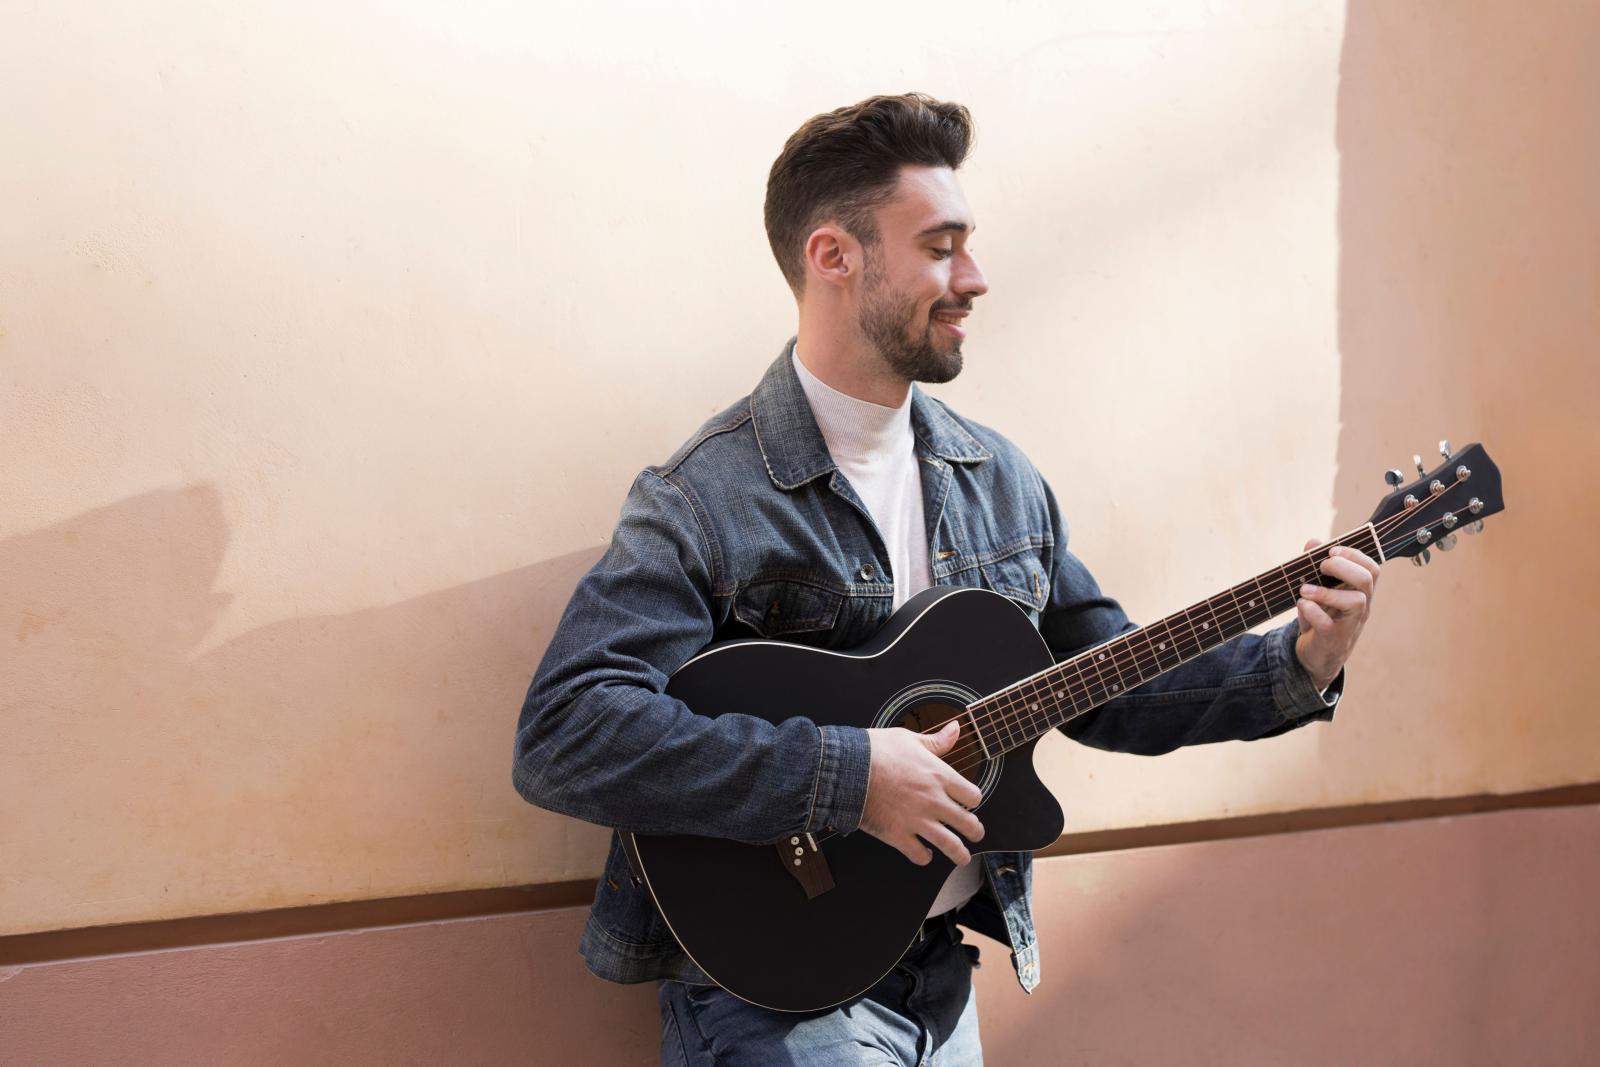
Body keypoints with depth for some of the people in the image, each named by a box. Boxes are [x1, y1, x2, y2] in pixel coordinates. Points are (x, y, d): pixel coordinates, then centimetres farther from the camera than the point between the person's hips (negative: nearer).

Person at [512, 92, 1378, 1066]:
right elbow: (560, 737, -28)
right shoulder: (705, 501, -17)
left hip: (941, 976, 7)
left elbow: (1107, 687, 13)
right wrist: (843, 774, -29)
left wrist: (1297, 668, -2)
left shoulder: (1002, 481, 6)